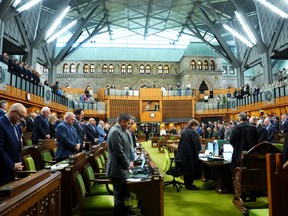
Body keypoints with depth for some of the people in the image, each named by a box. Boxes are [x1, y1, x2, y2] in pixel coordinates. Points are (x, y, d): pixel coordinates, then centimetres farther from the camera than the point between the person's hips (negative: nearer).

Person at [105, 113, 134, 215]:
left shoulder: (120, 130, 9)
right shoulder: (115, 132, -23)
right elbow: (119, 152, -25)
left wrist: (129, 161, 10)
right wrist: (128, 164, -13)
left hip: (122, 167, 10)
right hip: (118, 169, -10)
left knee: (122, 191, 23)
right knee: (119, 193, 7)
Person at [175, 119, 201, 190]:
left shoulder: (184, 131, 9)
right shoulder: (192, 132, -16)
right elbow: (198, 145, -18)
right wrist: (199, 149, 5)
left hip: (182, 154, 8)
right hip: (190, 155, -8)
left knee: (186, 169, 18)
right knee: (191, 170, 6)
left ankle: (187, 184, 29)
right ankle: (189, 185, 16)